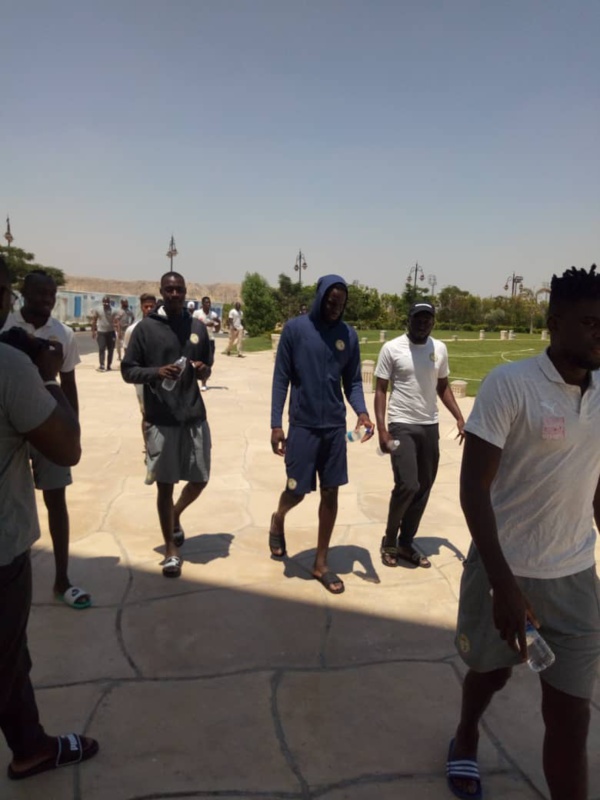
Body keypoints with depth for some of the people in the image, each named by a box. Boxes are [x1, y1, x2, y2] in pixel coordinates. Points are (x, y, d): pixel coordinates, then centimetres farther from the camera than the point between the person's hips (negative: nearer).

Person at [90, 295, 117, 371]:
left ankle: (109, 365, 16)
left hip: (111, 332, 2)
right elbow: (94, 321, 3)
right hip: (101, 332, -1)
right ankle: (101, 366, -10)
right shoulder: (97, 310, 0)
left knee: (111, 349, 5)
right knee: (101, 349, -8)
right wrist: (93, 331, -2)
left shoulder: (113, 311, 2)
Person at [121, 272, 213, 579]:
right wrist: (157, 372, -20)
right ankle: (171, 550, 20)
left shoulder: (198, 327, 8)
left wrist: (204, 371, -7)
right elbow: (127, 370, -2)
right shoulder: (145, 328, -3)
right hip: (160, 421, -3)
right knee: (165, 485, 5)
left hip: (194, 417, 3)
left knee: (200, 480, 8)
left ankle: (176, 515, 40)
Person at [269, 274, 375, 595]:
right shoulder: (295, 328, -5)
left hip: (336, 427, 3)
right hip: (303, 426, -3)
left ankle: (321, 563, 21)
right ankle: (278, 519, 39)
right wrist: (276, 424, -10)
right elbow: (281, 379, -4)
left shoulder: (349, 335, 4)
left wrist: (361, 412, -11)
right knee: (297, 490, 2)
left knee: (330, 493, 7)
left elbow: (353, 382, 8)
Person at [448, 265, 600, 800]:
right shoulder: (510, 384, -17)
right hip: (504, 569, -3)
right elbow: (473, 487, -18)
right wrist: (504, 583, -24)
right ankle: (466, 739, 55)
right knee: (492, 671, 21)